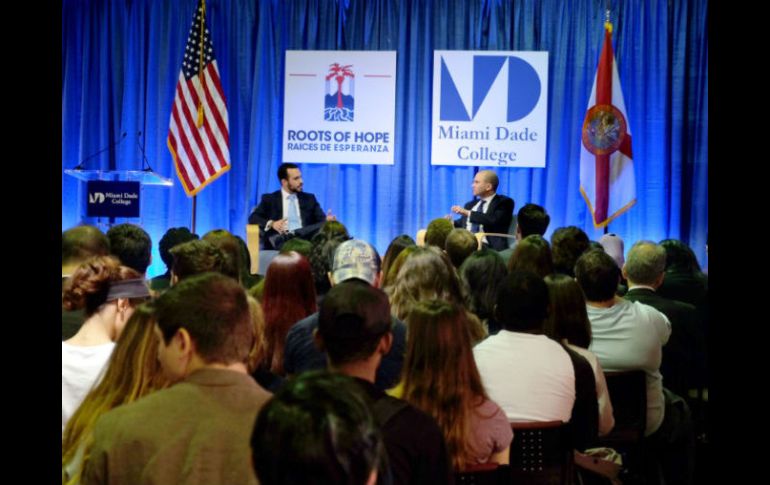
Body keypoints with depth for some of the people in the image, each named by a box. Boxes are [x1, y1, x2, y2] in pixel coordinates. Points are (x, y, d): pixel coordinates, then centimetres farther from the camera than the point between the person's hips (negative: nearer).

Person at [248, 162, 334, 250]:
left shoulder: (309, 198, 24)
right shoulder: (269, 199, 17)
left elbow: (321, 219, 16)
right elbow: (253, 218, 6)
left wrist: (327, 221, -10)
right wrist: (271, 224, -14)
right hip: (281, 242, -3)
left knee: (322, 227, -33)